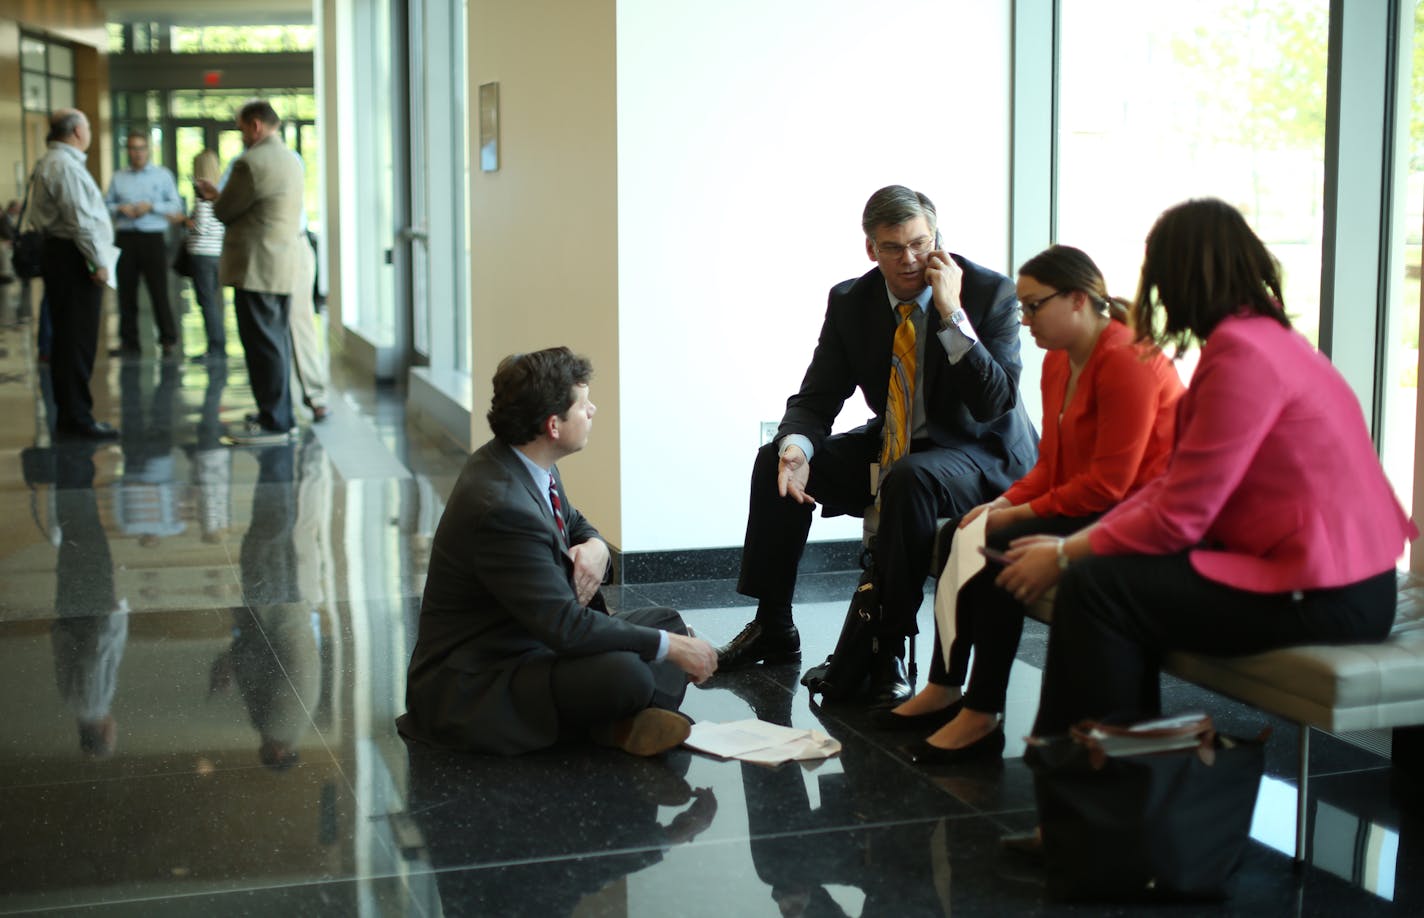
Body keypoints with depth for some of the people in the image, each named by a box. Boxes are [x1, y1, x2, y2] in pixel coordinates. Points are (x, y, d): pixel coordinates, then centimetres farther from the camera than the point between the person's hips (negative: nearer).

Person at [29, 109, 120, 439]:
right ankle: (77, 418, -5)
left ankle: (69, 415, 20)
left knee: (67, 339, 14)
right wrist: (98, 261, -17)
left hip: (59, 254, 11)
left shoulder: (50, 163, 17)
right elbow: (80, 219, -21)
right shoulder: (66, 166, -16)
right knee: (78, 341, -7)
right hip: (75, 259, -11)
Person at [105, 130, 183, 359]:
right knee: (126, 291, 3)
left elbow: (176, 206, 2)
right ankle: (129, 341, 10)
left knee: (159, 290, -6)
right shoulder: (118, 178, 14)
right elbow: (106, 205, 14)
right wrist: (120, 209, -6)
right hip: (125, 238, 3)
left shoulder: (162, 175, 7)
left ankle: (168, 340, 0)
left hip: (153, 238, -3)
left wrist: (151, 206, -11)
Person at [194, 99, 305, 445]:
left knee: (262, 344, -5)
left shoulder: (251, 162, -15)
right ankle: (280, 414, 24)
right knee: (277, 341, 16)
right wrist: (219, 195, 21)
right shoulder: (291, 160, 15)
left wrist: (213, 198, 13)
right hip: (284, 265, 9)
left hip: (257, 269, -9)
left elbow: (225, 212, -9)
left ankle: (273, 422, -3)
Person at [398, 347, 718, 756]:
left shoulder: (523, 462, 1)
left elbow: (575, 524, 20)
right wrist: (669, 647, -21)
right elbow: (565, 627, -30)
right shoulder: (502, 507, -29)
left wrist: (595, 547, -6)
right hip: (472, 686, -11)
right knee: (622, 672, -35)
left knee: (667, 622, 11)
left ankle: (626, 721, -12)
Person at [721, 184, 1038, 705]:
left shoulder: (990, 294, -15)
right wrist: (797, 447, -25)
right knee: (777, 460, -10)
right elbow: (816, 398, -1)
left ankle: (889, 647, -24)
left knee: (910, 480, -37)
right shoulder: (851, 302, -2)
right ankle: (774, 630, 3)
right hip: (890, 448, 6)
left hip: (976, 456, -5)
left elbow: (995, 404, -24)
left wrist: (953, 315, -31)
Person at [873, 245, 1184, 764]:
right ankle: (944, 689, 3)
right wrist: (1004, 503, -4)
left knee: (1000, 550, -24)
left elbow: (1109, 482, -22)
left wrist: (1020, 514, -17)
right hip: (1084, 507, 10)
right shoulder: (1059, 361, 11)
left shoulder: (1126, 361, -19)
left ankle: (982, 718, -17)